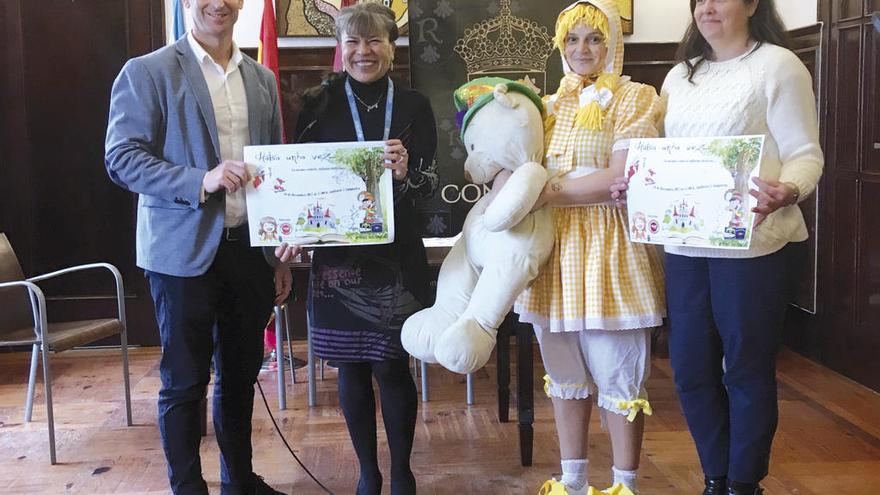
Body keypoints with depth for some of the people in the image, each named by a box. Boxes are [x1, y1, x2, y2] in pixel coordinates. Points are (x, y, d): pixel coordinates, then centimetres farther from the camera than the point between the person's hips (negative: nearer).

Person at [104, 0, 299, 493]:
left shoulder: (261, 78, 11)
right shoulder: (147, 72, -4)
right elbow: (121, 157, -10)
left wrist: (283, 254, 12)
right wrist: (201, 181, -25)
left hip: (251, 246, 5)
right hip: (185, 252, -5)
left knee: (241, 374, 16)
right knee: (185, 380, 5)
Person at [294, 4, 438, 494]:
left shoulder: (414, 106, 1)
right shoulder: (319, 103, 2)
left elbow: (430, 183, -3)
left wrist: (405, 172, -25)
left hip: (397, 256, -1)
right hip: (338, 256, 1)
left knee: (392, 367, 1)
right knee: (352, 369, 8)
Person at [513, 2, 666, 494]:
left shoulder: (634, 99, -2)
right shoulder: (549, 105, 14)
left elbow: (621, 178, -14)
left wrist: (549, 191, -16)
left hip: (608, 245, -5)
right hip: (552, 244, 6)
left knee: (618, 374, 1)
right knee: (565, 369, 12)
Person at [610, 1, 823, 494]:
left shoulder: (777, 65, -4)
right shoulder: (680, 76, 15)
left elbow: (806, 154, -8)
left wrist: (787, 191, -28)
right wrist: (635, 184, 2)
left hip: (754, 244, -6)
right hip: (685, 244, 6)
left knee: (747, 369, 5)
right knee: (691, 367, 11)